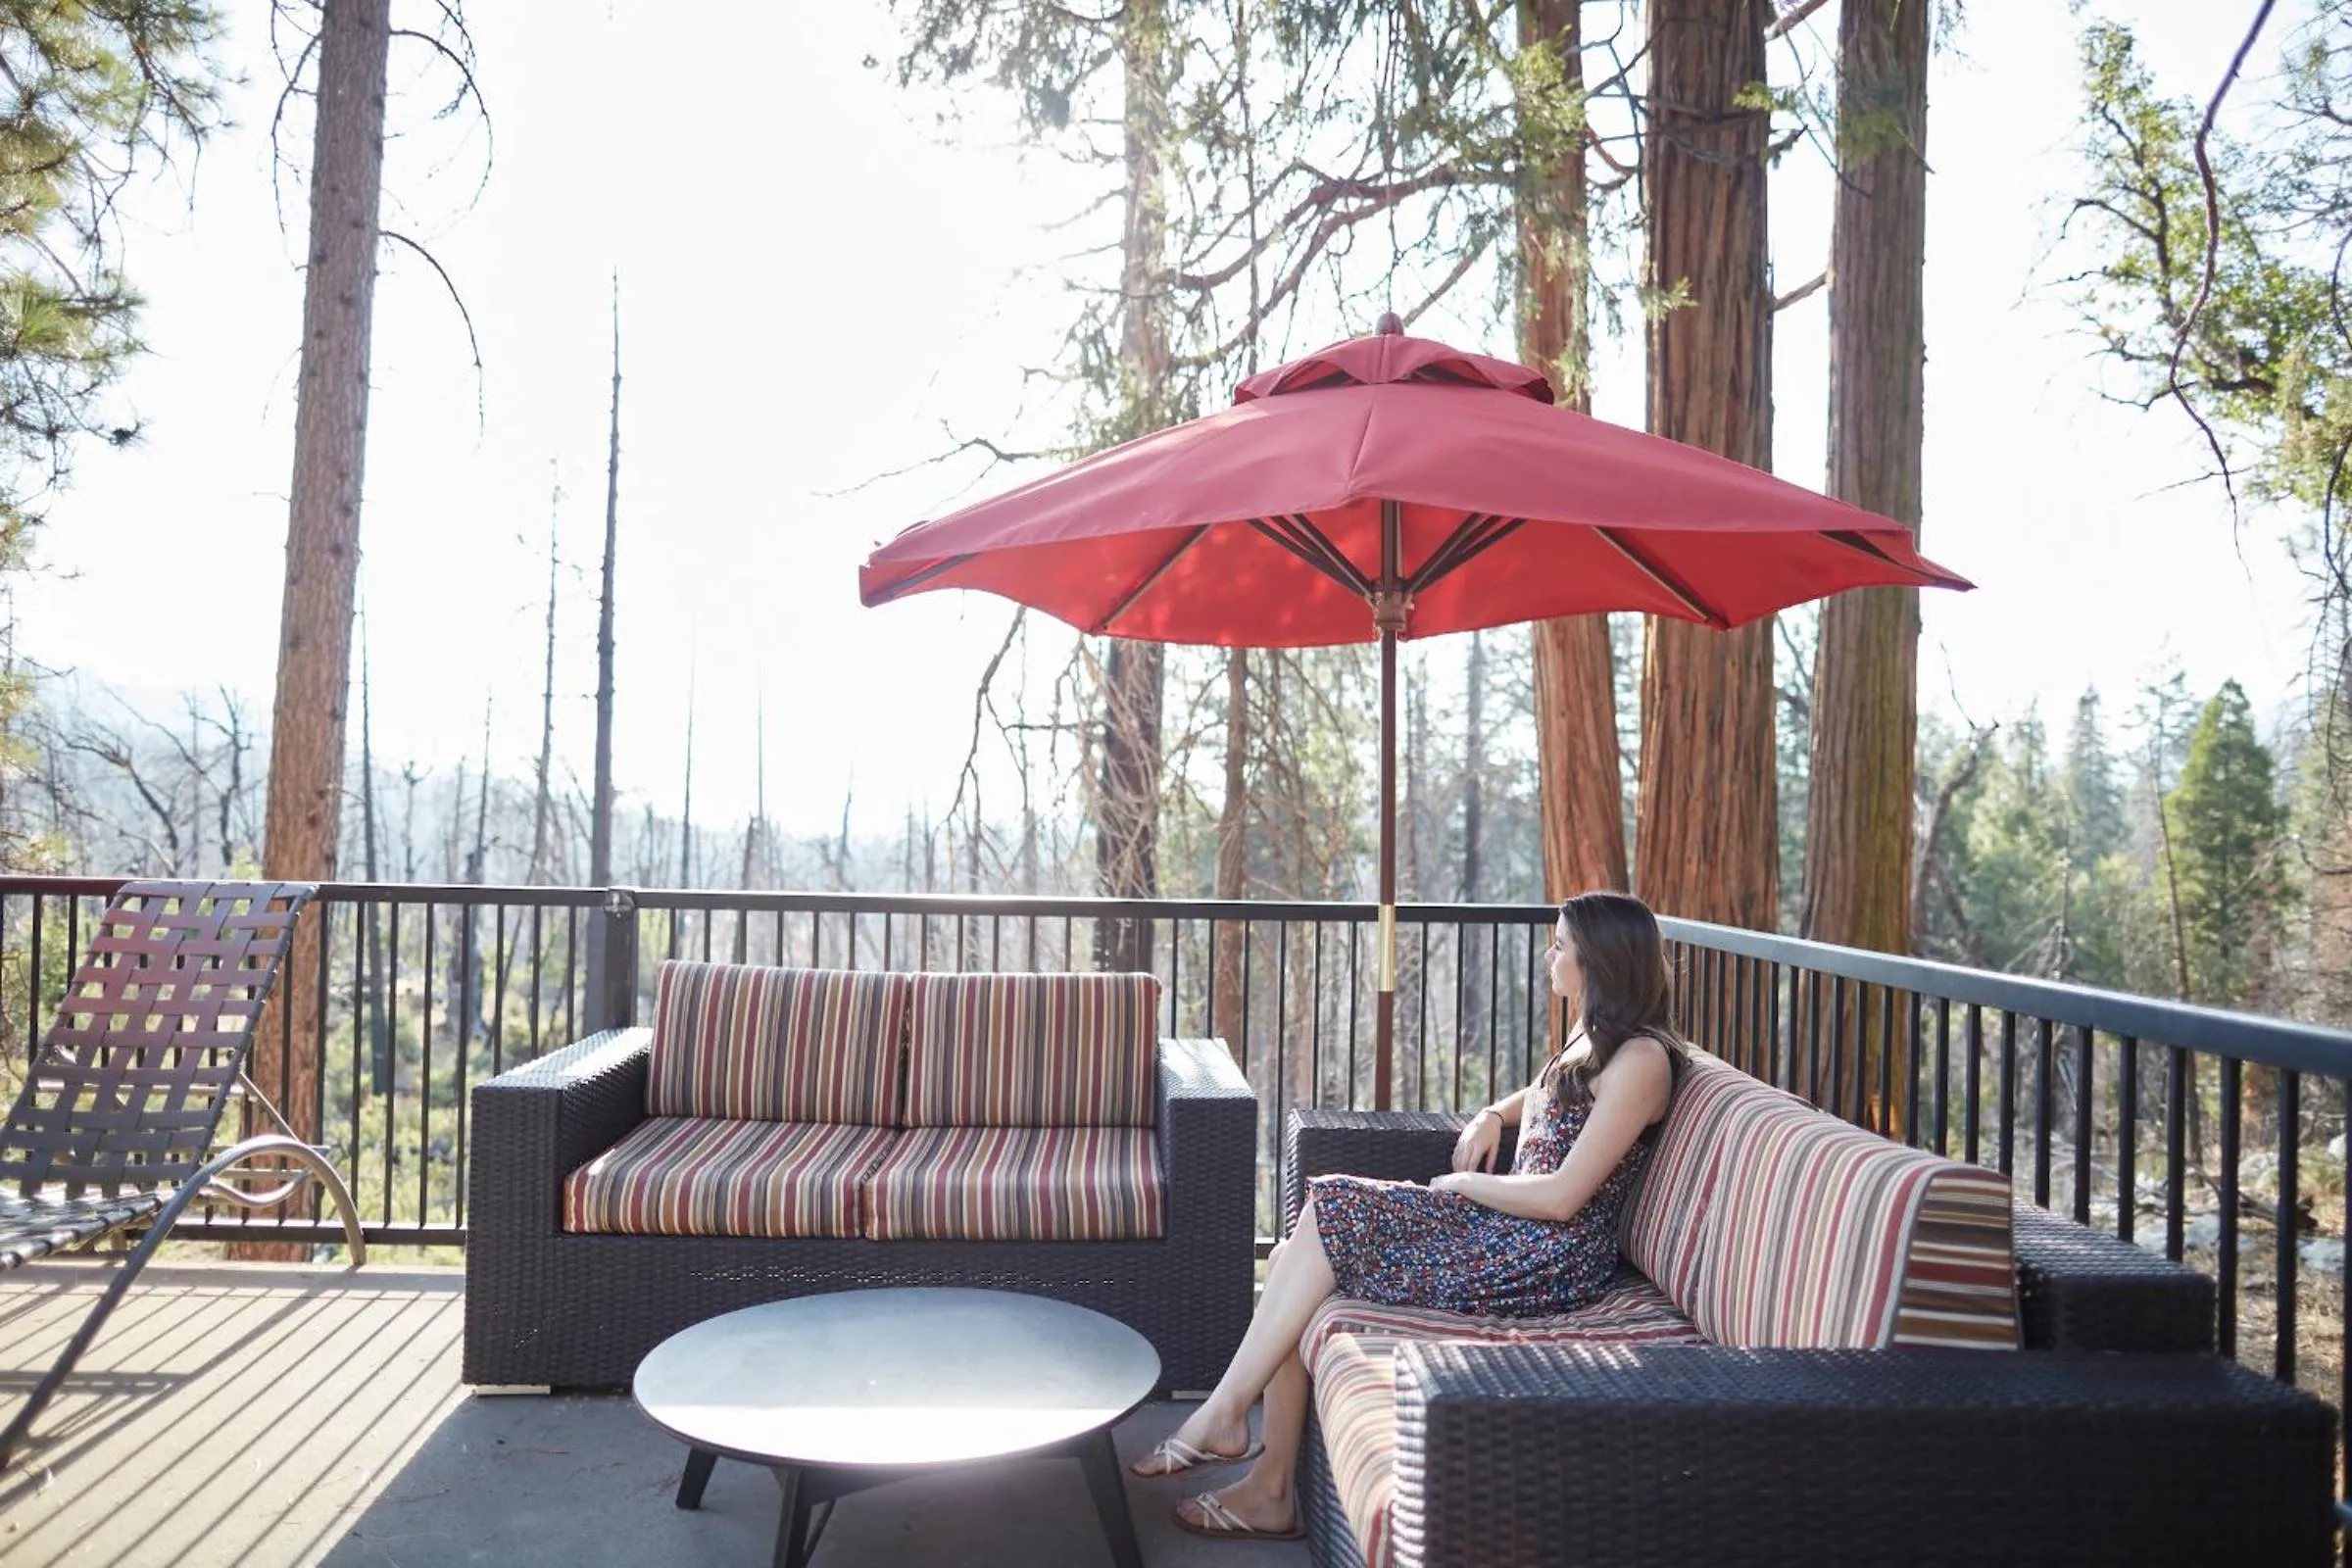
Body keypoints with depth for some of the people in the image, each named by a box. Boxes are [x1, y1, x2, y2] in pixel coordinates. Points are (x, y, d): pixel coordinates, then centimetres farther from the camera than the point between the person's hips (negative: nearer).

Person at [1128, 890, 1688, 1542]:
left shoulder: (1640, 1059, -15)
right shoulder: (1593, 1038, 15)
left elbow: (1561, 1197, -20)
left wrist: (1466, 1183, -5)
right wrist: (1492, 1115, 15)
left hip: (1546, 1256, -9)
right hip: (1503, 1224, 9)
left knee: (1327, 1218, -17)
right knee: (1295, 1259, -9)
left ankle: (1222, 1415, -8)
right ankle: (1270, 1490, -7)